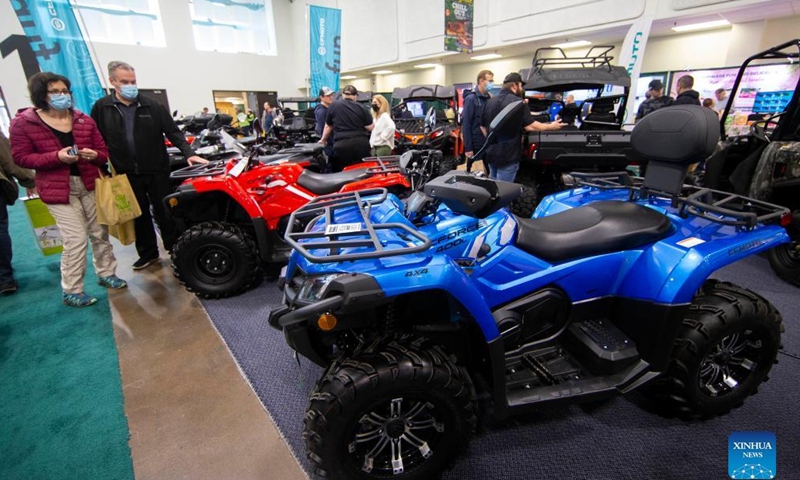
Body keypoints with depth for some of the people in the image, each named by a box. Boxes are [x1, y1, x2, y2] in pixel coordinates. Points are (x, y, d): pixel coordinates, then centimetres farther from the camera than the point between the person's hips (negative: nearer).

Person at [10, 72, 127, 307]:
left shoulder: (84, 120, 6)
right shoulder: (23, 122, -4)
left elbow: (104, 152, 9)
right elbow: (21, 157, -5)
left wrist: (94, 155, -15)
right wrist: (56, 156, -20)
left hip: (90, 185, 4)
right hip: (58, 189, -4)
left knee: (100, 233, 11)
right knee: (76, 239, -8)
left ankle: (106, 274, 29)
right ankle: (70, 291, 7)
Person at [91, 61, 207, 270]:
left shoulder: (152, 105, 0)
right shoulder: (101, 108, 2)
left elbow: (173, 132, -2)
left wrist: (189, 153, -15)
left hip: (157, 170, -1)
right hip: (127, 174, 2)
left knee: (165, 212, 7)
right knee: (139, 216, 11)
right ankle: (148, 253, 25)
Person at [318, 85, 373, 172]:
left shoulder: (333, 106, 8)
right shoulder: (361, 107, 6)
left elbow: (328, 126, 17)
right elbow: (371, 128, 3)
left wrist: (323, 139, 33)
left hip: (342, 144, -1)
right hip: (361, 143, 1)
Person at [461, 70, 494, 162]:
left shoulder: (488, 98, 11)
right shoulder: (471, 98, -9)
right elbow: (466, 123, -15)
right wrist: (468, 148, -18)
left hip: (488, 143, 7)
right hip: (476, 145, -7)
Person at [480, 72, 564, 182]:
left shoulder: (490, 102, 12)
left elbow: (483, 126, 18)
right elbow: (529, 126, -14)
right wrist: (551, 126, -1)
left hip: (491, 154, 8)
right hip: (508, 156, -8)